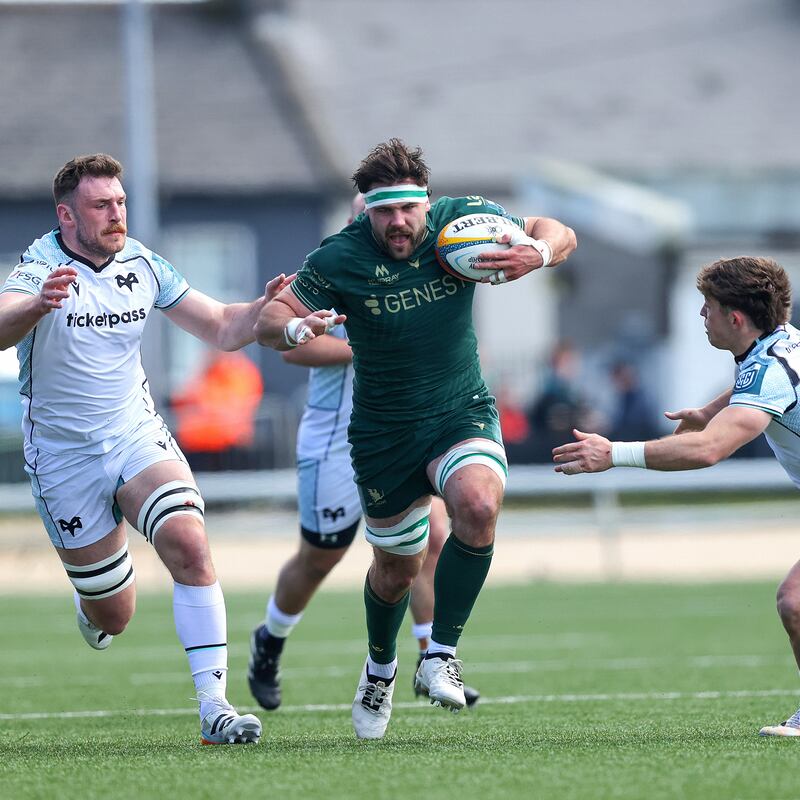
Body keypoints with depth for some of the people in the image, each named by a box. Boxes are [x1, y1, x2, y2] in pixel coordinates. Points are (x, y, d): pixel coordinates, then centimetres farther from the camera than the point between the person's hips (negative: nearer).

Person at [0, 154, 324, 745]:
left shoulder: (142, 265, 0)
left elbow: (221, 329, 6)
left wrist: (265, 308, -15)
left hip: (137, 436, 3)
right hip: (64, 458, -3)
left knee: (189, 546, -25)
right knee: (113, 618, 5)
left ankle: (214, 706, -24)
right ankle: (90, 603, 45)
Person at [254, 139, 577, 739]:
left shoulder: (465, 221, -10)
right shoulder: (341, 259, -16)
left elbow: (558, 234, 2)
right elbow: (268, 318, -13)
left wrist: (536, 253, -22)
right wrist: (294, 328, -37)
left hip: (463, 413, 0)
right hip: (384, 433, 0)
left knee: (478, 505, -30)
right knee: (397, 567, 11)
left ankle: (442, 655, -17)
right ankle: (381, 665, 44)